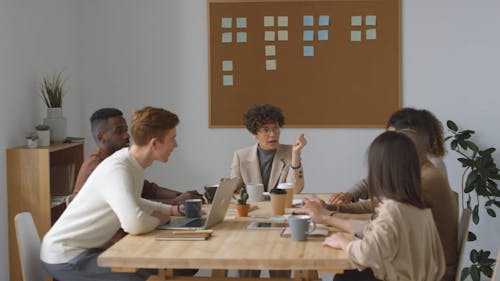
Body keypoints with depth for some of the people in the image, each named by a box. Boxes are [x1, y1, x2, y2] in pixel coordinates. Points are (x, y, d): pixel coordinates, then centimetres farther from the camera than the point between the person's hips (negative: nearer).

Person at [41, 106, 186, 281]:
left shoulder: (134, 161, 2)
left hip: (86, 248, 9)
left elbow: (132, 203, 21)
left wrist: (174, 210, 10)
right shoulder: (117, 170, -25)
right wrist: (158, 220, -16)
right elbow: (135, 224, -38)